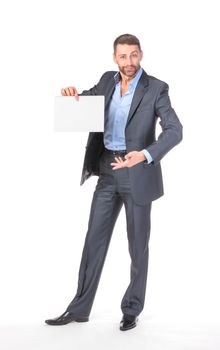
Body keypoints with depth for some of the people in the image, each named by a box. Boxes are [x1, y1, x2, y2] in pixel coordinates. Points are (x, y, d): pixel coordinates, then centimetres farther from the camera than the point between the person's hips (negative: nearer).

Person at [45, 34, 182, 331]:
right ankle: (79, 308, 16)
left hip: (138, 174, -4)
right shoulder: (108, 81, 6)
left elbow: (174, 131, -17)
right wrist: (71, 94, -5)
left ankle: (132, 310, 22)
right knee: (94, 240, 7)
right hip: (108, 172, 5)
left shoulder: (156, 88, -10)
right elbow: (85, 100, 20)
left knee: (137, 245, 6)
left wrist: (145, 155, -33)